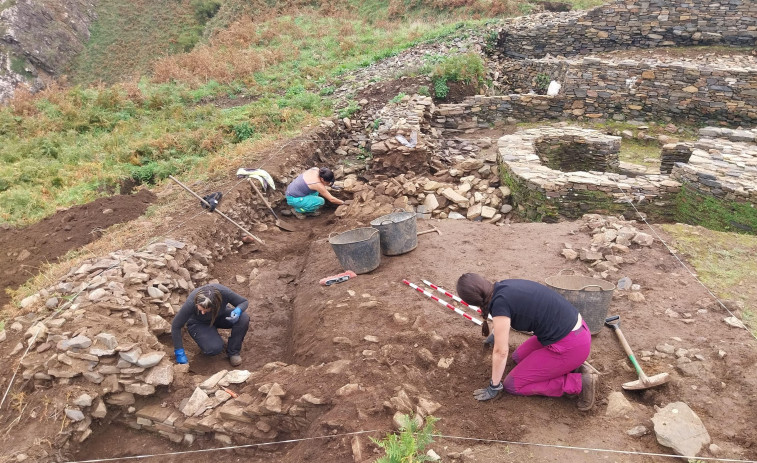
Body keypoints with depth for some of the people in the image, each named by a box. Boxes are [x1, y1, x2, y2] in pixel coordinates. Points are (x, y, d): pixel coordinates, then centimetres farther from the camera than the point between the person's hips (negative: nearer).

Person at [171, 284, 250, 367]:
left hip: (220, 316, 2)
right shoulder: (191, 303, -36)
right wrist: (180, 353, -22)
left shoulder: (223, 292, -34)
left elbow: (244, 302, -17)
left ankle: (233, 352, -6)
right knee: (214, 348, -29)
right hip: (199, 324, -2)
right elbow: (176, 326, -23)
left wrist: (238, 310, -40)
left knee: (244, 318, -28)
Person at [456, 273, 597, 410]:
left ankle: (579, 383, -1)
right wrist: (497, 335, 49)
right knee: (518, 357, 24)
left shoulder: (500, 303, -20)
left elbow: (501, 352, -12)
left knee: (512, 385, 3)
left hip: (570, 347, -9)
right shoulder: (506, 285, 5)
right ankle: (573, 367, 14)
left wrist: (494, 387, 2)